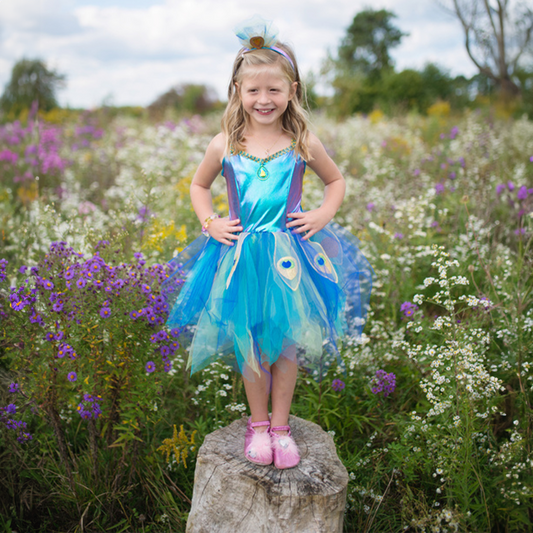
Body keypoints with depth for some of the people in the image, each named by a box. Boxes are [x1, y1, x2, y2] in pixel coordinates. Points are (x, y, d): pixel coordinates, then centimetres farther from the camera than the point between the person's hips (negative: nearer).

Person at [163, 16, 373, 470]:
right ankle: (258, 423, 27)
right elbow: (199, 186, 16)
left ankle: (280, 425, 24)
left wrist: (323, 215, -1)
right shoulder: (224, 145, -1)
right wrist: (210, 223, 1)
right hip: (240, 255, 0)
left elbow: (336, 181, 15)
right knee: (250, 345, 7)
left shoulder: (303, 143, -2)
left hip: (291, 255, 0)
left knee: (287, 342, 6)